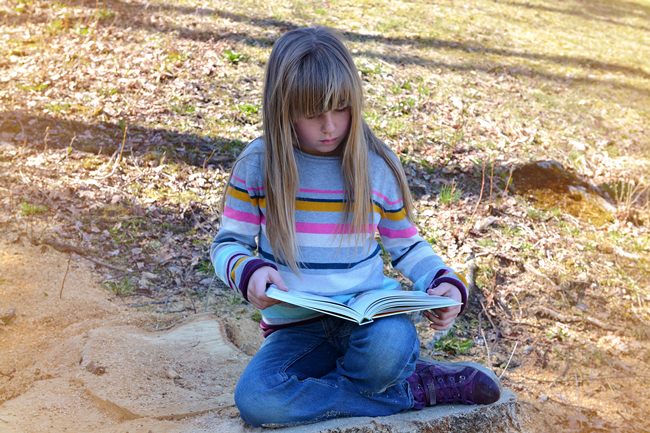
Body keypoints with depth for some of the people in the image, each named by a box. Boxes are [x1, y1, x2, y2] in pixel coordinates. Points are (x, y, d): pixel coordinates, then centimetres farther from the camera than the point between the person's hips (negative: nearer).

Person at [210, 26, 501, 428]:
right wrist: (249, 271, -21)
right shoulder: (258, 165, -4)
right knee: (255, 400, -28)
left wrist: (447, 284, -7)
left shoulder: (379, 165, 0)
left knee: (391, 347, -38)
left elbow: (407, 246, 11)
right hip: (297, 326, 2)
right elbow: (228, 244, 2)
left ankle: (316, 388, -5)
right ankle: (416, 390, -16)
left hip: (369, 312, -1)